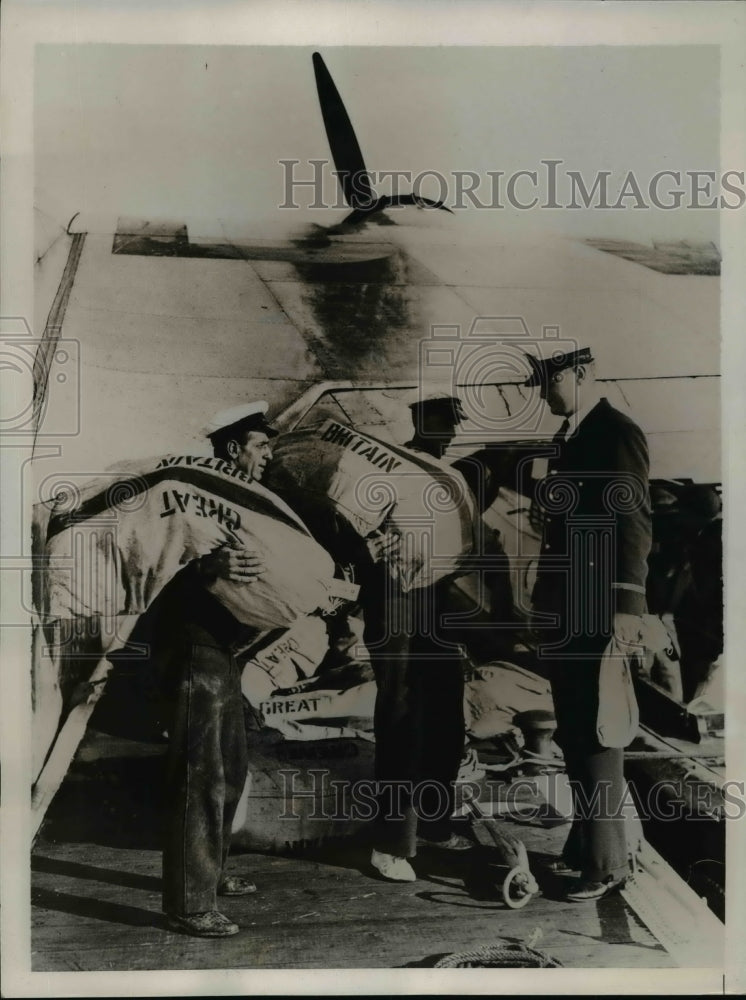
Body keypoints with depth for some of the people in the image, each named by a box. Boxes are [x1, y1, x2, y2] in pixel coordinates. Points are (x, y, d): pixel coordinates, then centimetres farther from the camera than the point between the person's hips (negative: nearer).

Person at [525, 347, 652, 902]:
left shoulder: (617, 434, -10)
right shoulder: (569, 437, 16)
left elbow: (635, 525, -17)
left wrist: (626, 605, -22)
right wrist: (547, 600, 16)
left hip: (596, 610, -9)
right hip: (564, 609, 9)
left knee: (595, 732, -2)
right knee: (572, 732, 15)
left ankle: (606, 860, 10)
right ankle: (585, 844, 29)